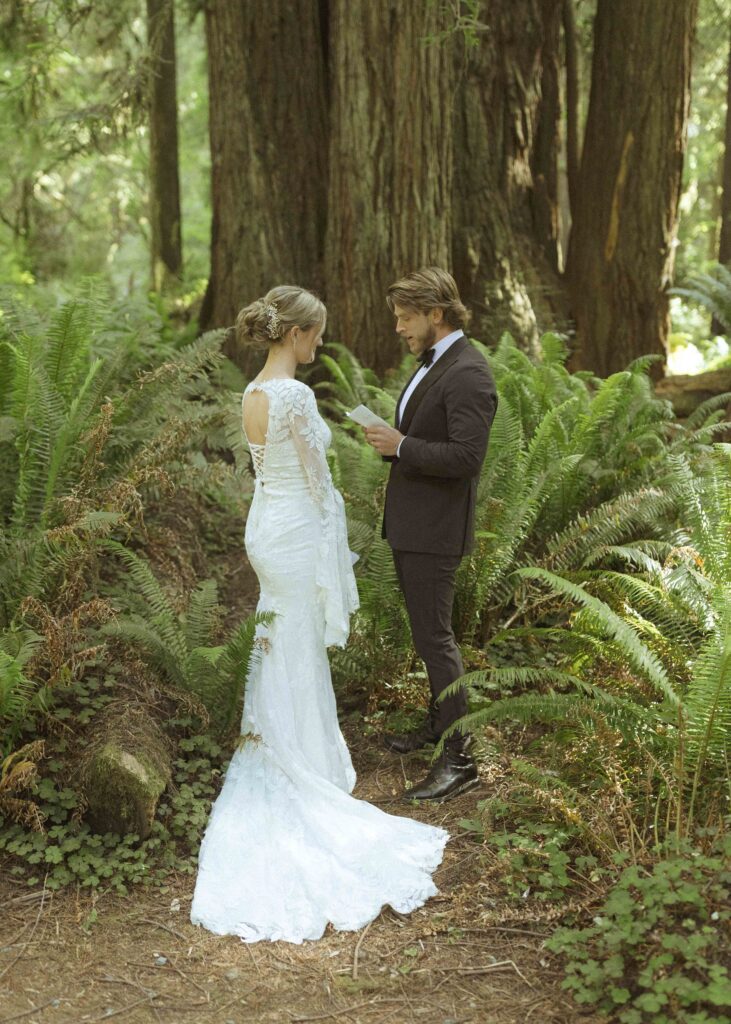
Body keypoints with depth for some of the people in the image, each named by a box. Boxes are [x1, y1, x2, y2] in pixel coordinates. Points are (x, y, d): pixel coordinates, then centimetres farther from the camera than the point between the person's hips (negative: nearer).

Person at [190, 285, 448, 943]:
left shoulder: (253, 392, 6)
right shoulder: (296, 396, -21)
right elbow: (317, 482, -17)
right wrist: (334, 555, -6)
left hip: (265, 524, 9)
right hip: (298, 532, -9)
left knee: (280, 653, 19)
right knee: (298, 659, 2)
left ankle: (280, 758, 32)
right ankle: (303, 772, 15)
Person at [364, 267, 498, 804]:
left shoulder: (468, 375, -20)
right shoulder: (431, 363, 12)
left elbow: (466, 457, -25)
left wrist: (401, 446, -19)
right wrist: (393, 441, 3)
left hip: (435, 529, -10)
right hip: (410, 522, 10)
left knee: (435, 635, -5)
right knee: (428, 630, 20)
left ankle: (459, 758, 4)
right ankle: (440, 723, 36)